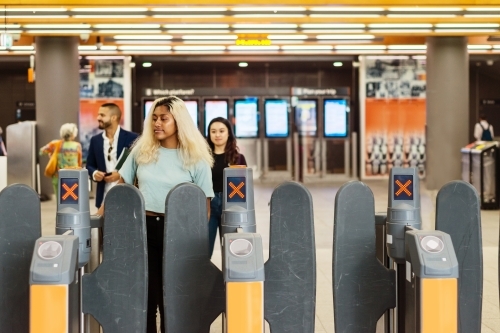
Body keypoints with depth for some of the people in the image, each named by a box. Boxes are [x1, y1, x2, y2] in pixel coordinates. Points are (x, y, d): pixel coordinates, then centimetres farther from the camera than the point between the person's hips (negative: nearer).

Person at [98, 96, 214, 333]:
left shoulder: (196, 158, -1)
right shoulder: (141, 150, 6)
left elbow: (204, 204, 0)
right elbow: (122, 185, 13)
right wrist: (100, 214, 4)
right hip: (144, 227, 2)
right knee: (144, 293, 3)